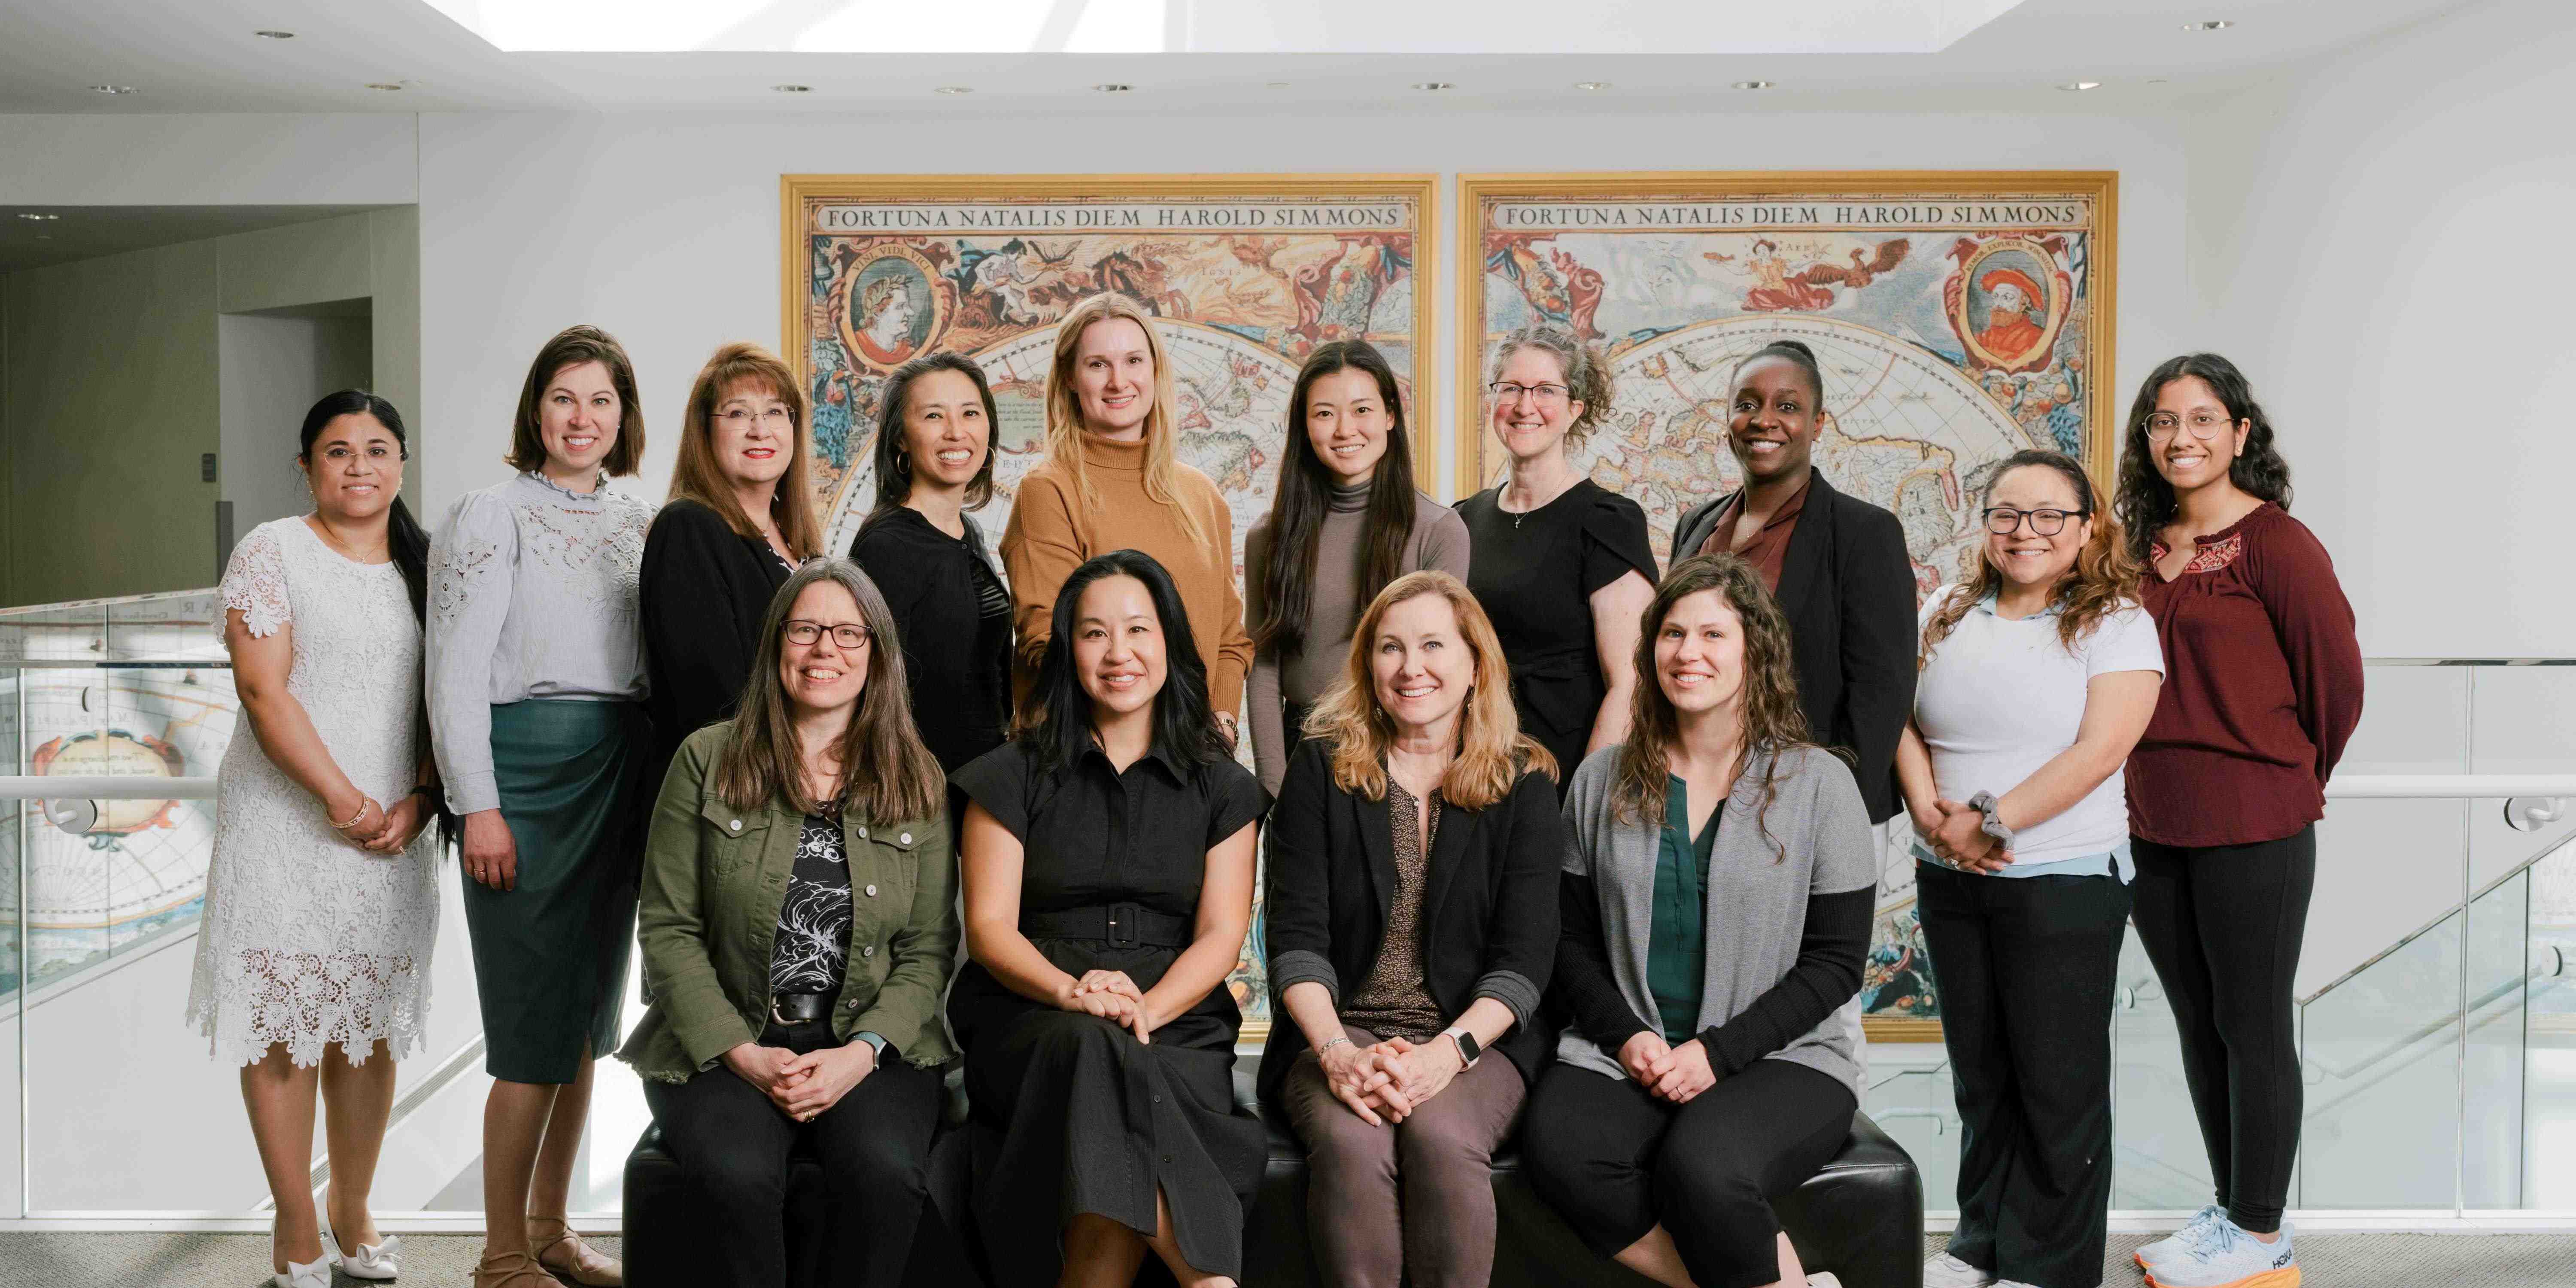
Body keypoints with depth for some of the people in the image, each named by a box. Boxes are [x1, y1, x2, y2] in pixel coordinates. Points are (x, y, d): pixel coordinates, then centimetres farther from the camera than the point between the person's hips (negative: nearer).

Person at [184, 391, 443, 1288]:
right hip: (287, 826, -3)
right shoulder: (271, 553, -1)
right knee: (284, 1024, 1)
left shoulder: (425, 566, 10)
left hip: (396, 833, 4)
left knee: (371, 1026, 9)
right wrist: (342, 799, -16)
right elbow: (263, 690, -10)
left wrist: (418, 802, -6)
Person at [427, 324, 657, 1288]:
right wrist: (479, 806, -14)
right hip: (529, 765, -6)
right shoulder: (492, 515, -3)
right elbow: (456, 673, -9)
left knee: (589, 1014, 11)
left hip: (621, 775, 6)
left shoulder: (637, 524, 14)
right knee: (535, 1022, -5)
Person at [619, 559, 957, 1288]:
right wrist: (742, 1053, -10)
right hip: (722, 1042, 0)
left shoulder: (918, 781, 7)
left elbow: (929, 949, 4)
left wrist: (861, 1052, -12)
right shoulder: (707, 761, 4)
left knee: (885, 1169, -29)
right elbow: (668, 929, 1)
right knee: (737, 1173, -30)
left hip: (872, 1042, 1)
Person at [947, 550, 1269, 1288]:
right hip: (1030, 1026, -1)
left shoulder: (1222, 788, 14)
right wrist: (1072, 992, -18)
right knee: (1092, 1050, -37)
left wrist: (1146, 1008, -15)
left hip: (1176, 1026, 1)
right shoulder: (1014, 777, 11)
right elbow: (988, 927, 3)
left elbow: (1221, 935, 5)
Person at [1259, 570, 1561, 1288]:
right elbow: (1297, 935, 1)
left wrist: (1447, 1051, -18)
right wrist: (1335, 1051, -17)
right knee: (1351, 1142, -31)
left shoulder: (1523, 783, 7)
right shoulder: (1321, 770, 9)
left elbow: (1524, 955, -1)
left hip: (1480, 1039, 0)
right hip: (1339, 1031, 1)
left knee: (1440, 1135, -32)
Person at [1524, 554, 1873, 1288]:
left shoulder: (1818, 784, 0)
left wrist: (1719, 1051, -11)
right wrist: (1626, 1035, -7)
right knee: (1559, 1149, -28)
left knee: (1703, 1166, -34)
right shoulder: (1602, 782, 9)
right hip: (1627, 1053, 3)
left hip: (1784, 1056, -3)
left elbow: (1834, 964, -1)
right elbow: (1574, 942, 11)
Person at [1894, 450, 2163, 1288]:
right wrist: (1930, 811, -12)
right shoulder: (1947, 615, 9)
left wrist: (1992, 821, -19)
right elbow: (1905, 721, 6)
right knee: (1979, 1071, 15)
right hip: (1950, 883, 5)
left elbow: (2100, 748, -15)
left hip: (2063, 882, -4)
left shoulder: (2117, 624, -5)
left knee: (2056, 1081, 5)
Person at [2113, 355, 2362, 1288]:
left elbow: (2337, 679, -5)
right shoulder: (2147, 546, 9)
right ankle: (2230, 1210, 29)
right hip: (2156, 828, 7)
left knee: (2253, 1031, 3)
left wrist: (2291, 780, 6)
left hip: (2253, 832, -7)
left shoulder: (2276, 544, -10)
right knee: (2198, 1027, 15)